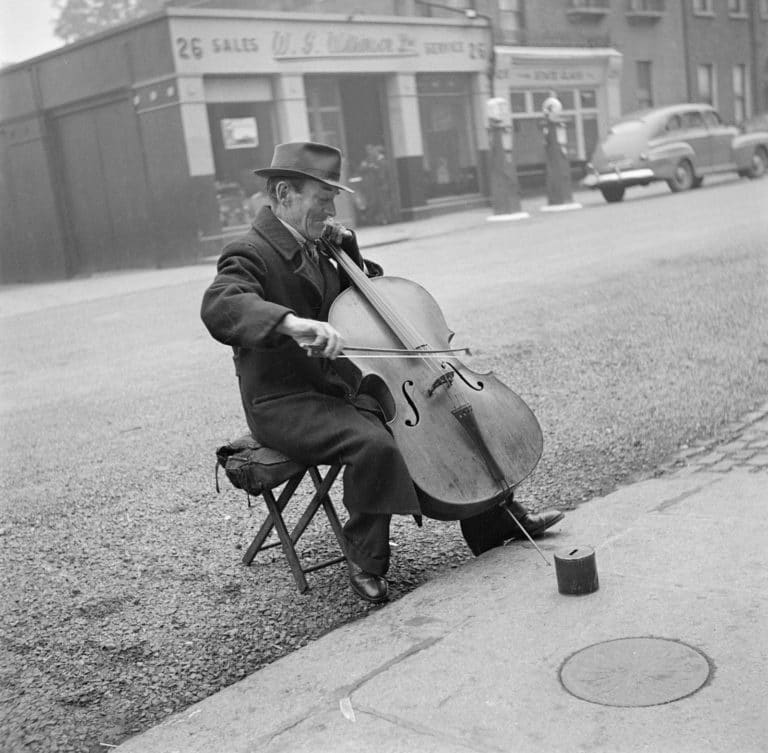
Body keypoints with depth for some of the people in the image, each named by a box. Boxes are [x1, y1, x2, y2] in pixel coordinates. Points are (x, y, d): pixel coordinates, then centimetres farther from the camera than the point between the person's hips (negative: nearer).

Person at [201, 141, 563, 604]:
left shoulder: (312, 248, 13)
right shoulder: (250, 254, -13)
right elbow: (220, 307, -35)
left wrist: (349, 249, 8)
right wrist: (294, 323, -49)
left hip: (340, 390, 9)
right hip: (284, 404, -9)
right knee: (374, 444, -33)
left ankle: (495, 522, 13)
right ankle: (366, 563, -12)